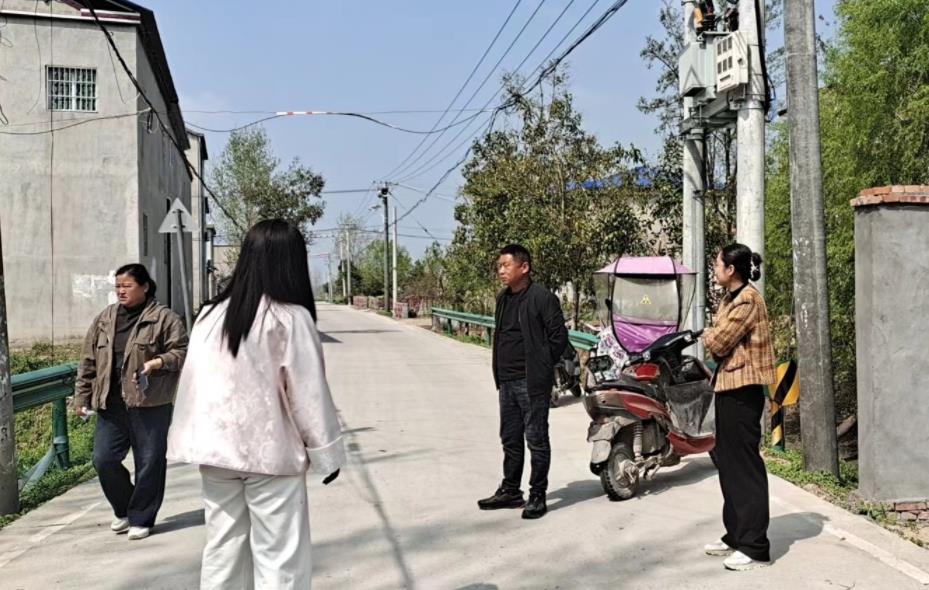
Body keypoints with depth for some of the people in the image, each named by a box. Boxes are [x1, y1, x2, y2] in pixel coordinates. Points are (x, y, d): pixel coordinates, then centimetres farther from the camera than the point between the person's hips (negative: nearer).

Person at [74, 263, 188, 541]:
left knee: (149, 463, 2)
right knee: (103, 459, 4)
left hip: (150, 403, -5)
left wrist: (159, 362, -24)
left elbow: (182, 352, -7)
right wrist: (82, 396, 11)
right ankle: (124, 510, 27)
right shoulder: (105, 319, 12)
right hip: (110, 404, 5)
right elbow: (89, 361, 14)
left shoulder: (165, 318, -4)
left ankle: (141, 519, 17)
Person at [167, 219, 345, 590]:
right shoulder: (291, 318, -13)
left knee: (222, 549, 15)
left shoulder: (211, 315, 3)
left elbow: (191, 384, 8)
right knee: (279, 556, 4)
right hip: (270, 453, -5)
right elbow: (309, 393, -9)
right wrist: (327, 453, 1)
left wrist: (186, 444, 18)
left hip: (215, 450, 6)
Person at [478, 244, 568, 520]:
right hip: (507, 381, 8)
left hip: (532, 383, -8)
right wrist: (500, 373, 12)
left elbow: (559, 336, -12)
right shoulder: (503, 299, 12)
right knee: (510, 439, 16)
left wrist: (541, 367, -7)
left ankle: (537, 495, 11)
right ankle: (510, 491, 27)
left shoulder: (542, 297, -12)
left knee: (536, 439, 1)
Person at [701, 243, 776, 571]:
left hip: (742, 389, -10)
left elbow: (719, 343, -16)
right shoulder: (731, 298, 16)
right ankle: (737, 535, 26)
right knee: (728, 460, 15)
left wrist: (708, 335, 3)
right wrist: (713, 338, -2)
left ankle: (755, 547, -2)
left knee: (744, 463, -7)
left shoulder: (747, 299, -15)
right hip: (728, 385, 10)